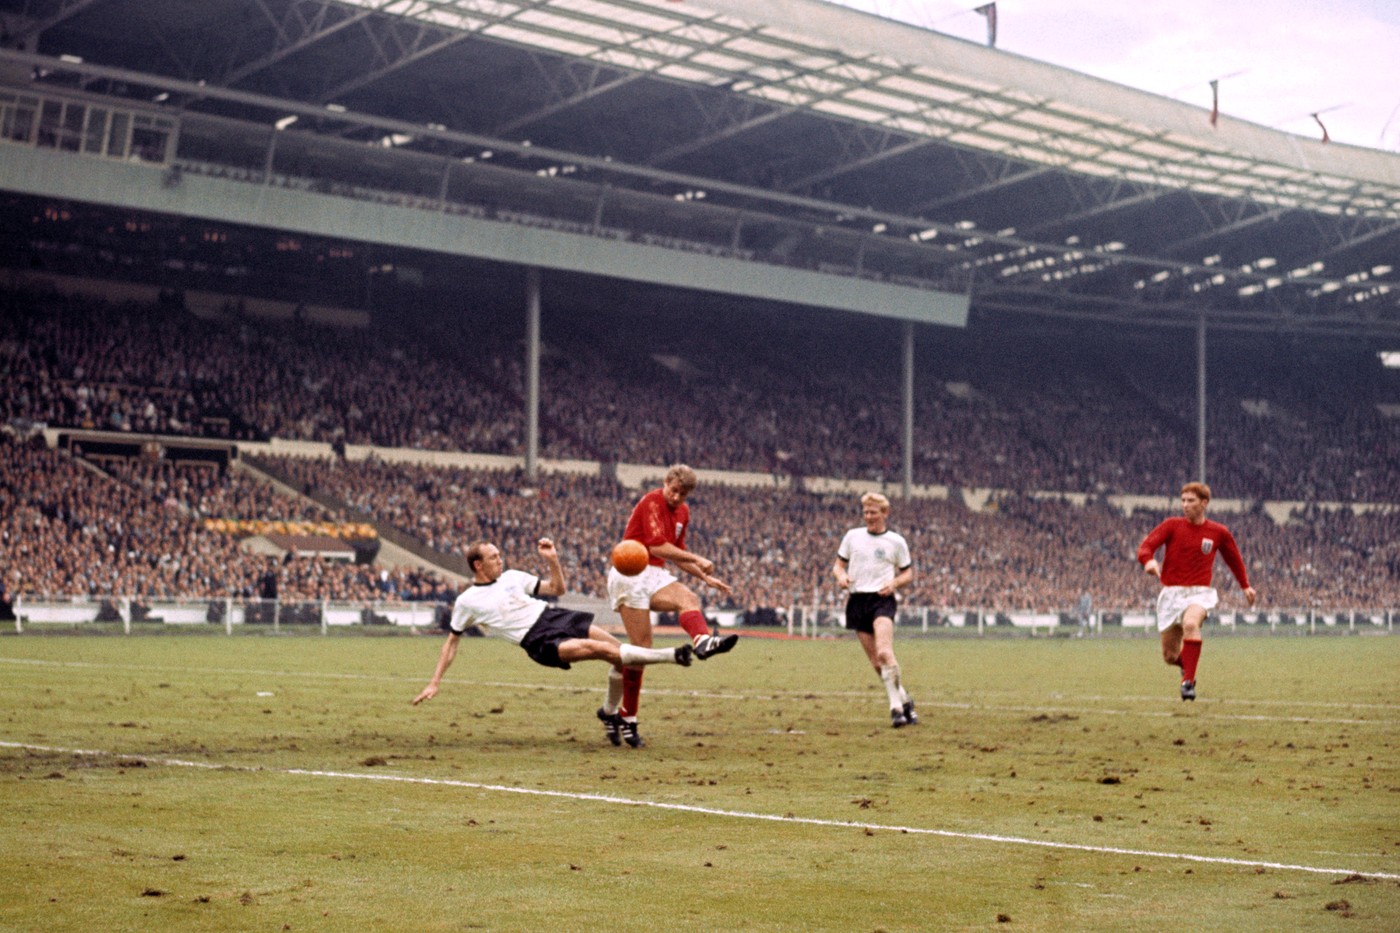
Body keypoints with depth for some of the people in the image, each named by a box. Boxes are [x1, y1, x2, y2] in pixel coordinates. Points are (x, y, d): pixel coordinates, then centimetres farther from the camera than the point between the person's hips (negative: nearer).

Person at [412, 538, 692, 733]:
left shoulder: (512, 576, 13)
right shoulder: (467, 602, 2)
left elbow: (557, 589, 19)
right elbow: (452, 642, 11)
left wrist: (553, 560, 2)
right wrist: (435, 683, 8)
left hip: (555, 616, 6)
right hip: (540, 642, -6)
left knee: (620, 653, -5)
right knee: (597, 648, -26)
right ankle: (672, 656, -31)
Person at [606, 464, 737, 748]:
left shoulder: (683, 512, 15)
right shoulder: (651, 502, -11)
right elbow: (657, 546, -20)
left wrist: (706, 578, 17)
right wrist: (697, 559, -18)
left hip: (655, 575, 8)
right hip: (630, 574, -7)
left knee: (688, 597, -25)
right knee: (641, 646, -11)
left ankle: (703, 640, -56)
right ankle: (626, 716, -2)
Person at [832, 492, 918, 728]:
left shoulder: (896, 541, 7)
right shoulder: (852, 536, 12)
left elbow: (908, 574, 13)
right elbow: (838, 565, 17)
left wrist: (894, 583, -8)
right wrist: (841, 576, -6)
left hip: (882, 600, -3)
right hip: (857, 601, 3)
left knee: (884, 653, -24)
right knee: (876, 662, 2)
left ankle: (896, 707, -19)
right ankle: (904, 702, 18)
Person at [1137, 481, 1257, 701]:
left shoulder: (1219, 532, 3)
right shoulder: (1172, 525, -1)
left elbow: (1234, 558, 22)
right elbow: (1145, 546, -13)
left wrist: (1245, 586, 21)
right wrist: (1149, 560, -35)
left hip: (1200, 593, -1)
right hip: (1171, 593, 1)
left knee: (1190, 623, -36)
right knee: (1170, 656, 4)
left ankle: (1188, 682, -32)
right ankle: (1186, 665, 42)